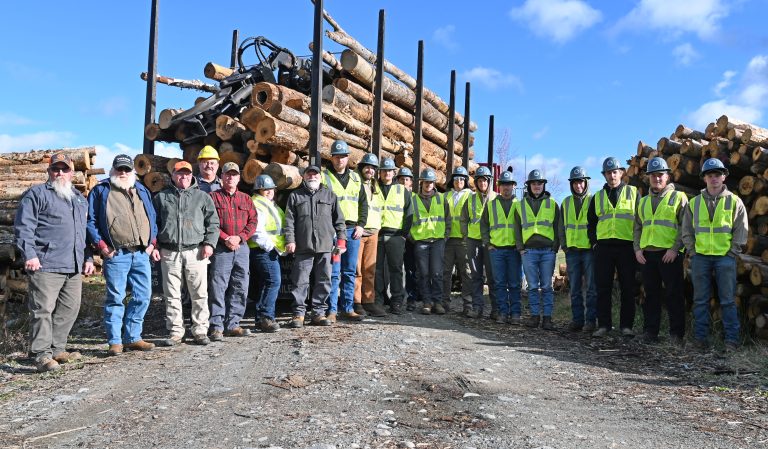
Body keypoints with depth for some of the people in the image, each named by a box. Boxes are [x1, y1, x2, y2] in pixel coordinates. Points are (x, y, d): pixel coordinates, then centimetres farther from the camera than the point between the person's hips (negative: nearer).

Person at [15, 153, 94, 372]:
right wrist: (29, 255, -16)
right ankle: (42, 354, 1)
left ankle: (57, 349, 20)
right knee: (43, 310, -6)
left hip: (74, 267, 7)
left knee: (69, 309, 9)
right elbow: (23, 226, -7)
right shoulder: (37, 194, 2)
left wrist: (88, 258, 21)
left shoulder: (79, 199, 22)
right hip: (46, 265, -7)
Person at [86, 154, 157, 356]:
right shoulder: (101, 191, 5)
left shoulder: (142, 191, 19)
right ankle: (115, 342, 8)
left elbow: (153, 217, 23)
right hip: (115, 254, -5)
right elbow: (90, 221, 0)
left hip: (141, 254, 5)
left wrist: (152, 241, 12)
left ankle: (133, 338, 19)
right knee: (115, 298, -1)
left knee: (143, 296, 6)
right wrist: (100, 245, -8)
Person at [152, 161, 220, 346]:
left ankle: (200, 330, 7)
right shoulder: (161, 197, 14)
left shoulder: (202, 197, 11)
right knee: (172, 295, 4)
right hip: (169, 253, 1)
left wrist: (209, 243, -3)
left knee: (199, 294, -1)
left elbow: (213, 223, 9)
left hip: (196, 252, -1)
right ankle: (175, 332, 12)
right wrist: (153, 246, 5)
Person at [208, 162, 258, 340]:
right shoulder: (213, 197, 4)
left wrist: (239, 237, -6)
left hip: (242, 247, 4)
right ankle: (216, 326, -2)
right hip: (221, 248, -4)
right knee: (218, 287, -6)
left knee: (240, 288, 6)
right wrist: (225, 238, -13)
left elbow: (253, 221, 9)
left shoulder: (246, 199, 16)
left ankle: (233, 325, 14)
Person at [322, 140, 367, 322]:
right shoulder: (324, 177, 1)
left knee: (350, 272, 8)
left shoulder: (356, 178, 15)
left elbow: (363, 203, 16)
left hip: (353, 230, 4)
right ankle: (332, 310, 2)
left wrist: (361, 225, 4)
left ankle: (347, 308, 16)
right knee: (334, 272, -5)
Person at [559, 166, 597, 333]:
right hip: (572, 250, 4)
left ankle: (591, 320, 5)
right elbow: (562, 226, 16)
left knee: (591, 288, -1)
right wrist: (564, 245, 8)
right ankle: (577, 319, 14)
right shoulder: (566, 202, 12)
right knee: (575, 288, 7)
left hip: (590, 250, -4)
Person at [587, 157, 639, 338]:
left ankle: (626, 325, 10)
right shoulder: (598, 197, 14)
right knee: (603, 288, 2)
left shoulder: (633, 192, 7)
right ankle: (604, 324, 9)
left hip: (626, 247, -2)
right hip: (603, 247, 2)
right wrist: (594, 242, 7)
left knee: (628, 288, 2)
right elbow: (591, 222, 18)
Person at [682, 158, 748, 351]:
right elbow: (687, 231, 11)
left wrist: (732, 253, -4)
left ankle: (731, 339, 6)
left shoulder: (734, 202, 5)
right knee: (700, 300, 4)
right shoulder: (694, 203, 9)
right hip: (700, 257, 2)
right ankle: (700, 337, 10)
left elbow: (741, 231, 3)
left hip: (725, 257, -2)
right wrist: (693, 252, 1)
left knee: (728, 300, 0)